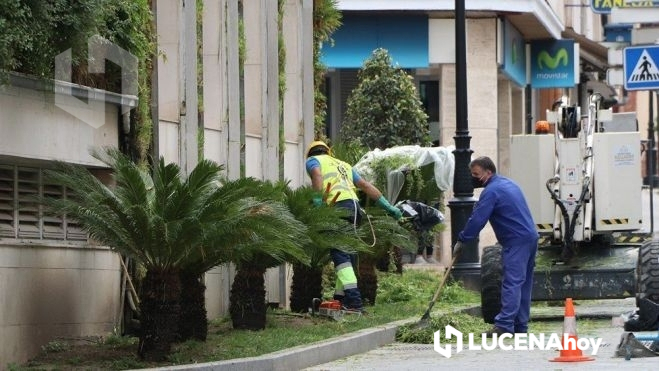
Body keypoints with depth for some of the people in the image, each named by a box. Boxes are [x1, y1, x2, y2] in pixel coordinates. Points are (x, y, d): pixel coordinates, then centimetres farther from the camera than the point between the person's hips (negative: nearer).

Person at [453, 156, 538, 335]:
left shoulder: (491, 191, -12)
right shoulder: (508, 183, 19)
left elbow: (477, 220, -14)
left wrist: (461, 240, -5)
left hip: (516, 241, -10)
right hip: (530, 237, 10)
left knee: (511, 283, -13)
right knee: (523, 284, 11)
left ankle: (504, 325, -18)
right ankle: (521, 326, 14)